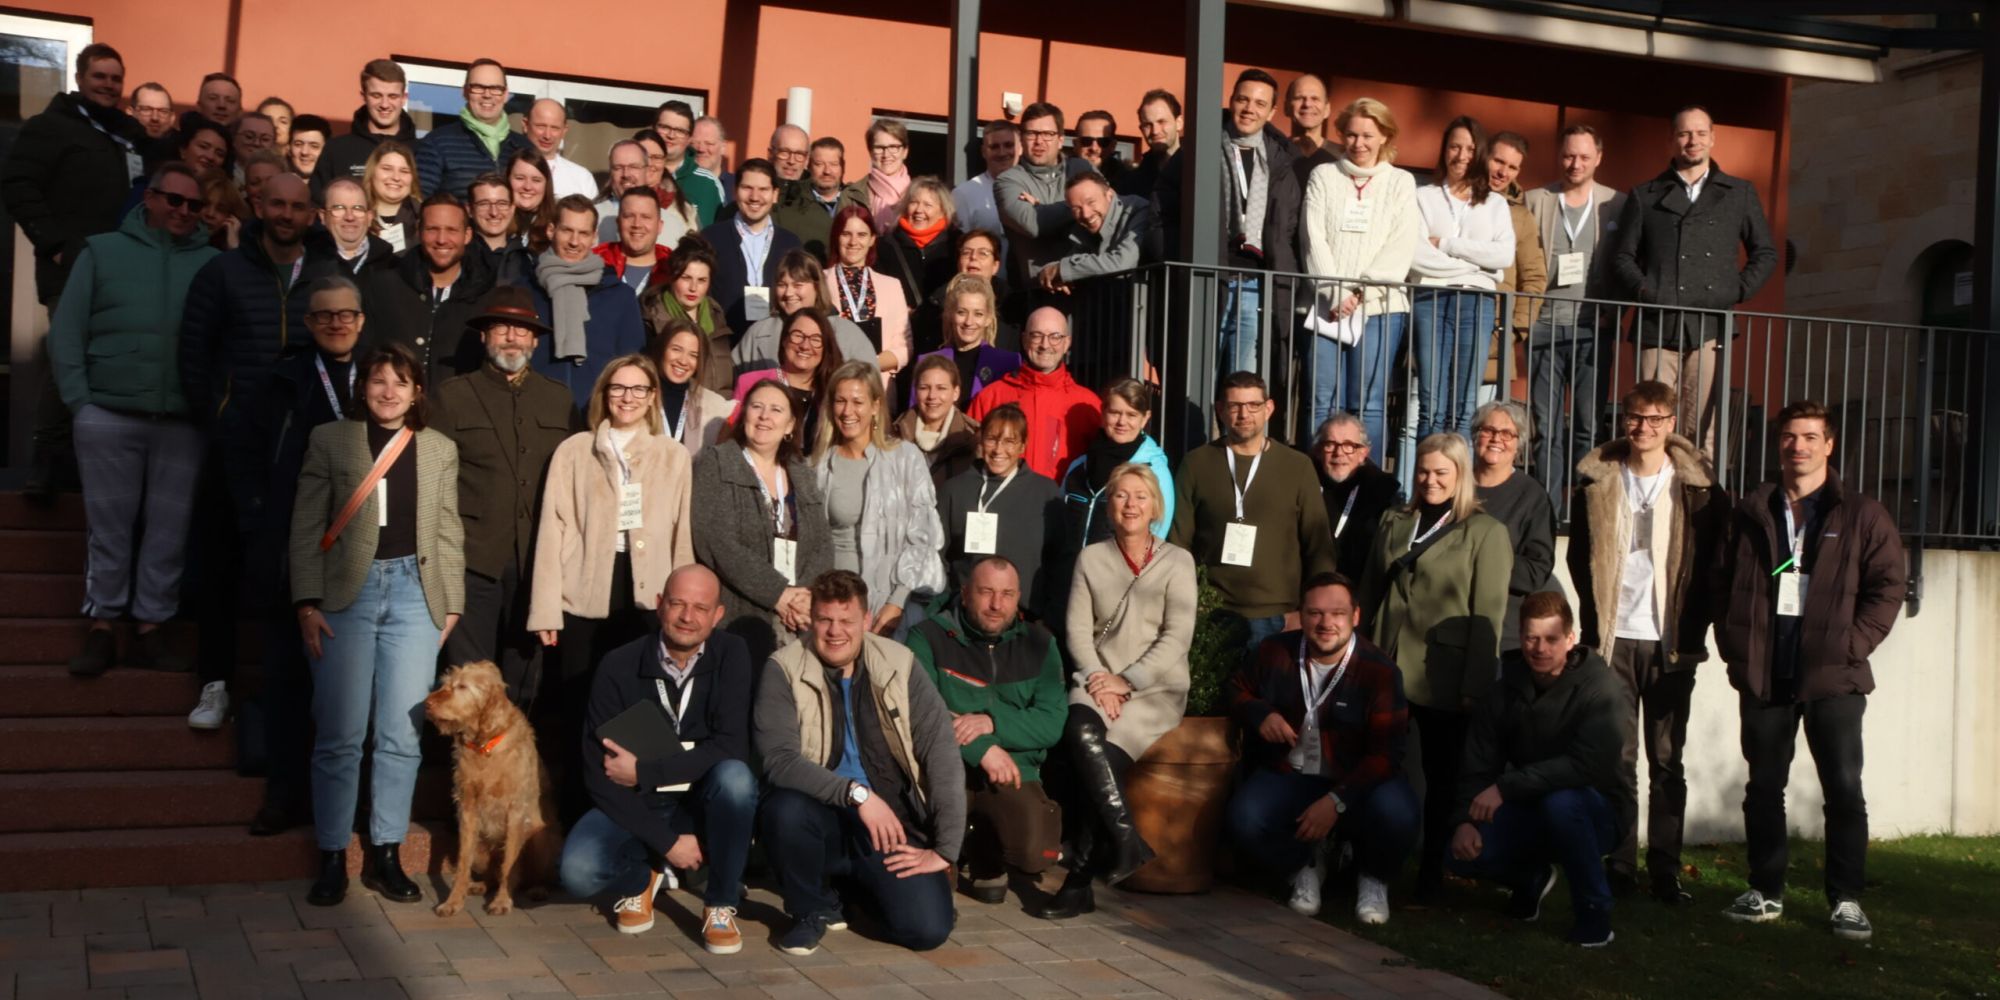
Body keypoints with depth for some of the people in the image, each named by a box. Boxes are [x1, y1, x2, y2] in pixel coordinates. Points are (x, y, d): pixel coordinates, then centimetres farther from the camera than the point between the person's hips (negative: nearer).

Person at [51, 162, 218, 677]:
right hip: (109, 416, 0)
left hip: (183, 421, 1)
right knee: (109, 527, 5)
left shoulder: (213, 264, 8)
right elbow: (66, 330, 5)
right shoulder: (103, 251, 9)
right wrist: (78, 399, -3)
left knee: (169, 531, 4)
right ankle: (101, 630, 12)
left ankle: (150, 631, 13)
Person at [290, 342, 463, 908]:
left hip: (414, 591, 2)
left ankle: (385, 855, 12)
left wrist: (451, 603, 6)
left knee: (401, 735, 2)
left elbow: (448, 532, 13)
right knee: (340, 734, -3)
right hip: (348, 591, -2)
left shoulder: (439, 450, 13)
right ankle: (332, 858, 7)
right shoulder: (330, 440, 6)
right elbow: (306, 527, 3)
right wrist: (307, 602, -5)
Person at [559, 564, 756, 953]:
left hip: (706, 805, 0)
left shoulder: (731, 655, -11)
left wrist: (643, 771, -24)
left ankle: (721, 904, -10)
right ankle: (640, 878, 10)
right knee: (578, 871, -28)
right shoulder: (618, 668, -12)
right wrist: (666, 841, -18)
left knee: (734, 776, -34)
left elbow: (731, 748, -20)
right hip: (636, 808, 0)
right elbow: (600, 774, -13)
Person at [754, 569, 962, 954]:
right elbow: (779, 760, -17)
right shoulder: (784, 670, -5)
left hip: (893, 825, 1)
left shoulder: (899, 666, 0)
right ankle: (812, 910, -3)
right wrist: (856, 793, -28)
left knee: (927, 929, -20)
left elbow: (942, 754, -4)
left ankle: (865, 888, 17)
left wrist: (946, 848, -11)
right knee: (784, 808, -35)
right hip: (825, 821, -1)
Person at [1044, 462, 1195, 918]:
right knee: (1081, 732, -32)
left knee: (1102, 754, -28)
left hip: (1156, 688, -2)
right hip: (1099, 682, 2)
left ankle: (1080, 879, -18)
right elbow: (1077, 628, 5)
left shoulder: (1177, 561, 4)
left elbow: (1177, 637, -4)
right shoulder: (1091, 558, 12)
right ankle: (1127, 841, -23)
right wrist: (1098, 680, -11)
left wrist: (1127, 681, -13)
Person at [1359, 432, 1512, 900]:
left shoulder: (1486, 533, -1)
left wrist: (1475, 686, -12)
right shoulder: (1395, 523, 14)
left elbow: (1487, 615, -6)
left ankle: (1431, 873, 16)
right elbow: (1370, 592, 16)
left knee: (1441, 776, 6)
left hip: (1443, 678, -3)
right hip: (1386, 670, 4)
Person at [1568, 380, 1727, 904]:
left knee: (1666, 760, 4)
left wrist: (1693, 630, -4)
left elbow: (1712, 563, 4)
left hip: (1670, 643, -1)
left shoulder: (1696, 488, 2)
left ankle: (1665, 870, 9)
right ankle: (1619, 865, 8)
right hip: (1613, 639, 1)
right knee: (1616, 758, 2)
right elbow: (1581, 561, 11)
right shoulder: (1597, 484, 6)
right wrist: (1594, 626, 3)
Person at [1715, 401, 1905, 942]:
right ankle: (1766, 891, 20)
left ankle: (1846, 898, 8)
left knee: (1843, 787, -2)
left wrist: (1853, 645, -9)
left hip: (1832, 675, -3)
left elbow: (1888, 585, -1)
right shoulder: (1750, 513, 10)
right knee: (1764, 786, 9)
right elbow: (1722, 582, 12)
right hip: (1764, 674, 3)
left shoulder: (1862, 515, 2)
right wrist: (1732, 642, 1)